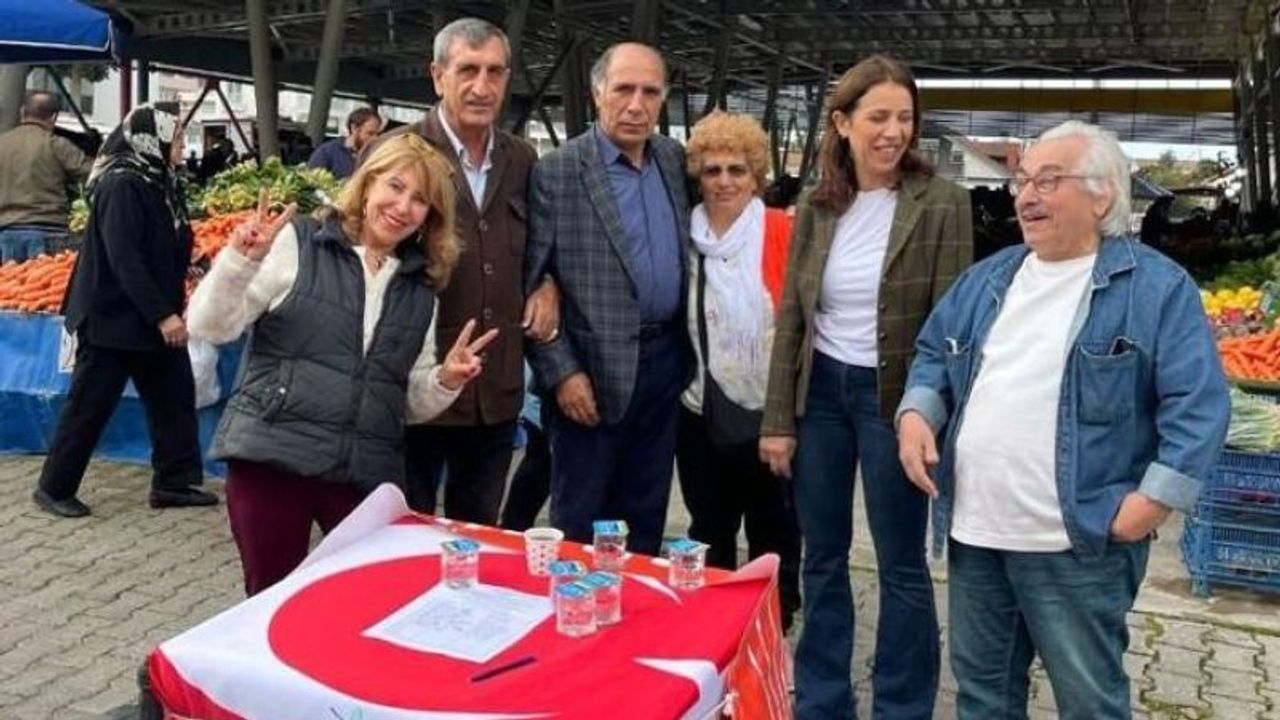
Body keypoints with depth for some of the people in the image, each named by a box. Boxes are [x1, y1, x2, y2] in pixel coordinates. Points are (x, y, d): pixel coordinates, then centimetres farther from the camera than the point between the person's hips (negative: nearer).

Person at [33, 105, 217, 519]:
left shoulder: (159, 182, 9)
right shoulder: (121, 186, -18)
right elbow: (124, 260, -24)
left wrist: (174, 304, 12)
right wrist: (162, 314, -25)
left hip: (153, 319, 9)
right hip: (113, 318, -9)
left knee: (175, 398, 8)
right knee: (88, 407, 2)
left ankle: (174, 482, 16)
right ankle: (54, 488, 16)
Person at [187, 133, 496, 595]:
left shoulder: (420, 288, 11)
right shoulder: (298, 244, -1)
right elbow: (210, 327, -4)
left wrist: (447, 380, -6)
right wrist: (243, 259, -18)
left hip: (365, 473, 3)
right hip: (271, 458, -3)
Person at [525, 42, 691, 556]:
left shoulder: (675, 160, 7)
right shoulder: (556, 172, -9)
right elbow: (529, 283, -9)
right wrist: (560, 371, -13)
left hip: (665, 361, 5)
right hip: (596, 369, -5)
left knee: (644, 519, 16)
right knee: (578, 523, 7)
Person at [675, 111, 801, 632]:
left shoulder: (784, 232, -10)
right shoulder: (683, 237, 2)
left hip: (769, 414, -3)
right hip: (700, 413, 3)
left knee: (773, 535, 12)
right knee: (709, 533, 17)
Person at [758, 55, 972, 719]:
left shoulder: (942, 204, -9)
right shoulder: (815, 206, 2)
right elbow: (790, 319, 5)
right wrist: (777, 418, 3)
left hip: (894, 399, -4)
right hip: (820, 391, 4)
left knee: (900, 565, 8)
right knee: (822, 558, 15)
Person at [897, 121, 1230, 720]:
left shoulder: (1157, 287, -7)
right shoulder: (988, 277, 11)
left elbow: (1197, 404, -10)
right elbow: (934, 354, 17)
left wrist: (1151, 503, -16)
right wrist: (917, 413, -2)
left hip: (1078, 541, -5)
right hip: (973, 530, 6)